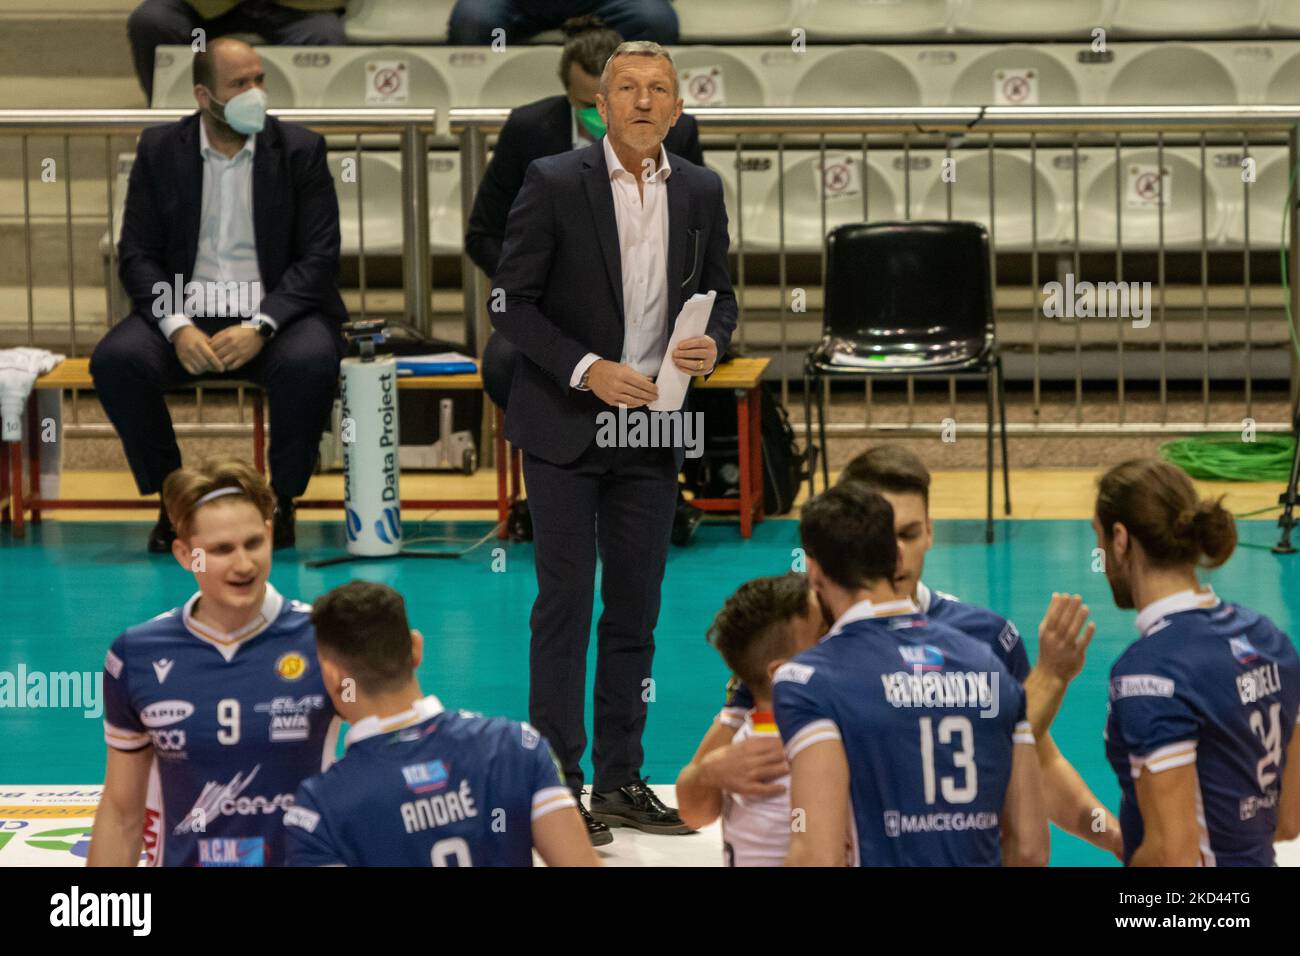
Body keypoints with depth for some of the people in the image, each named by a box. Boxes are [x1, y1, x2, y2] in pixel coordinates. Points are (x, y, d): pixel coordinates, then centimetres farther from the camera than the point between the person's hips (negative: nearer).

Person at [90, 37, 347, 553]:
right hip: (185, 312, 1)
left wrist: (260, 327, -20)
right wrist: (178, 327, -17)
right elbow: (137, 255, 2)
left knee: (310, 364, -35)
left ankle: (281, 500, -10)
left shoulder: (301, 150, 2)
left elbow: (319, 258, -4)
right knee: (115, 360, -29)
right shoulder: (159, 149, 5)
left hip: (275, 314, -1)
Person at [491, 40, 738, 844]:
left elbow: (721, 293, 14)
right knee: (565, 605, -3)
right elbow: (513, 302, -8)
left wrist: (712, 343, -8)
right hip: (565, 426, -4)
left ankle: (621, 780, 16)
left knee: (636, 609, 9)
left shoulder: (701, 191, 5)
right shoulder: (555, 183, -8)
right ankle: (558, 784, 2)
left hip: (651, 433, 4)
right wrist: (588, 370, -19)